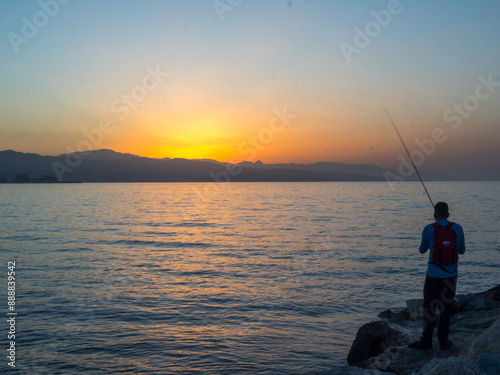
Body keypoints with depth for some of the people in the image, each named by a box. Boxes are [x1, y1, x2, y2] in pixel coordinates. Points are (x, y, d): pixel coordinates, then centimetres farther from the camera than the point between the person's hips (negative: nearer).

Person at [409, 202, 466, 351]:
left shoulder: (429, 229, -9)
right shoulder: (457, 228, -1)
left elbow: (422, 250, 7)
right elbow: (462, 250, 12)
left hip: (434, 275, -3)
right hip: (451, 275, 3)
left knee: (429, 307, 5)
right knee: (446, 308, 11)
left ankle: (426, 340, 8)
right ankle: (443, 341, 16)